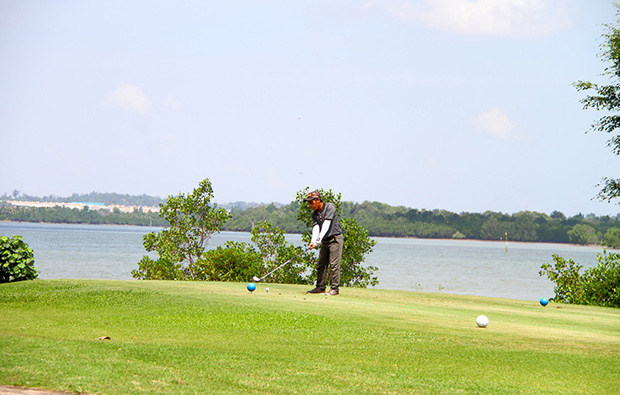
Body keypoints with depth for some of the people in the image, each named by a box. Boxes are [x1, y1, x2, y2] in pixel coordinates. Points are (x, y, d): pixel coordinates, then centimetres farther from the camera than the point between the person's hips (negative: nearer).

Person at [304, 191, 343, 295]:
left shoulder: (330, 207, -12)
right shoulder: (314, 214, 8)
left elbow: (326, 225, -19)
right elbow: (316, 228, -5)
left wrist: (318, 241, -25)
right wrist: (313, 241, -24)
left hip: (335, 239, -7)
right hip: (325, 241, 7)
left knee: (334, 265, -10)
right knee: (321, 264, 8)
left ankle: (335, 288, -8)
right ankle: (320, 287, 16)